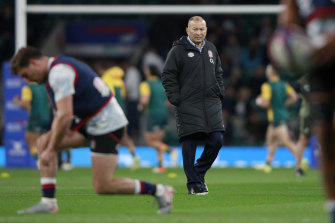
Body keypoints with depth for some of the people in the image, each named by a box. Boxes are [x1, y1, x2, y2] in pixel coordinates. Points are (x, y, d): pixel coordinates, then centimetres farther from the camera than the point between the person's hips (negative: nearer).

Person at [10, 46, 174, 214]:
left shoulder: (59, 73, -18)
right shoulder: (58, 67, 14)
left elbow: (65, 116, -25)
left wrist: (51, 150, -18)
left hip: (107, 124, -10)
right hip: (91, 123, 10)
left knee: (103, 187, -11)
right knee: (44, 142, 3)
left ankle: (159, 191, 3)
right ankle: (48, 203, 1)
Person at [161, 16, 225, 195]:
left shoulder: (211, 49, 16)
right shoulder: (178, 50, -3)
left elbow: (218, 73, 27)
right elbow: (167, 76, -3)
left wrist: (219, 92, 13)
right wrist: (175, 99, -10)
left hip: (211, 105, 5)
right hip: (188, 106, -5)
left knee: (216, 141, 0)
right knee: (190, 144, -6)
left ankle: (199, 172, 21)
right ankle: (194, 184, 1)